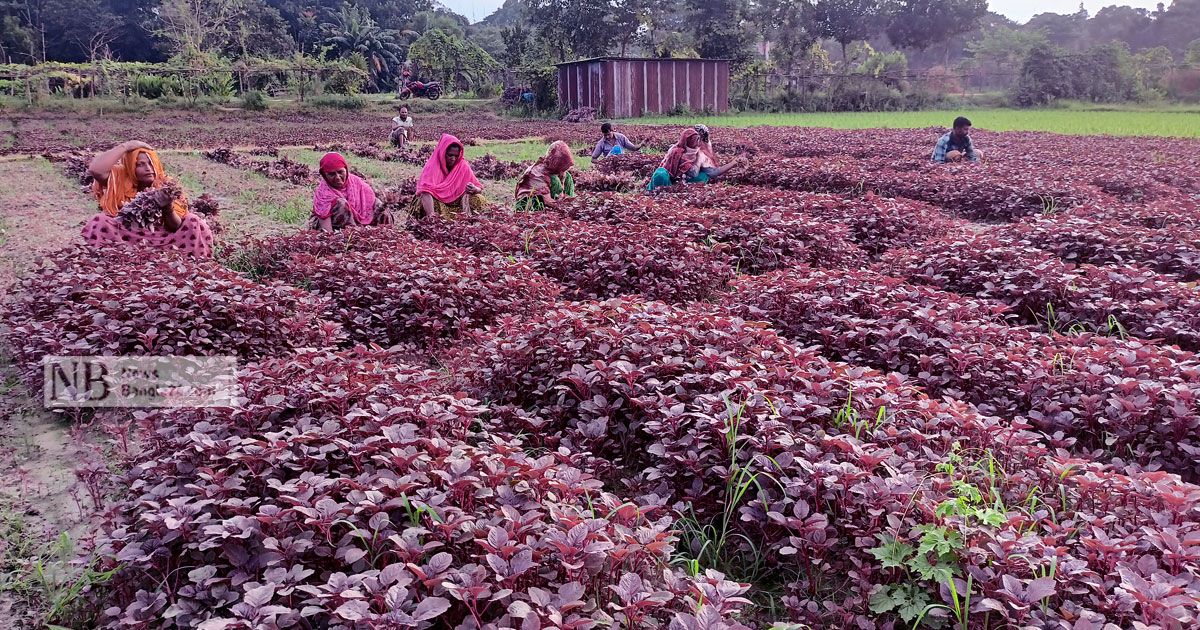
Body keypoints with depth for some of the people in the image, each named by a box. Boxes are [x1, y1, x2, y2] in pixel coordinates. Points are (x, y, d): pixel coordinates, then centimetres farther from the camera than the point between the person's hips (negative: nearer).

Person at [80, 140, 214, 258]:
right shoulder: (119, 179, -4)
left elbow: (176, 227, -8)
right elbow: (95, 169, -27)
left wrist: (168, 207, -30)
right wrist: (125, 146, -19)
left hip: (160, 240, 1)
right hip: (127, 239, 0)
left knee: (193, 223, -18)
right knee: (99, 222, -26)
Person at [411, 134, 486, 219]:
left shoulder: (463, 165, -8)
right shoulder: (432, 166, -17)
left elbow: (479, 188, -5)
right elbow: (426, 190, -32)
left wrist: (474, 189, -32)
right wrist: (431, 215, -49)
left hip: (457, 202, 2)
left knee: (478, 199, -22)